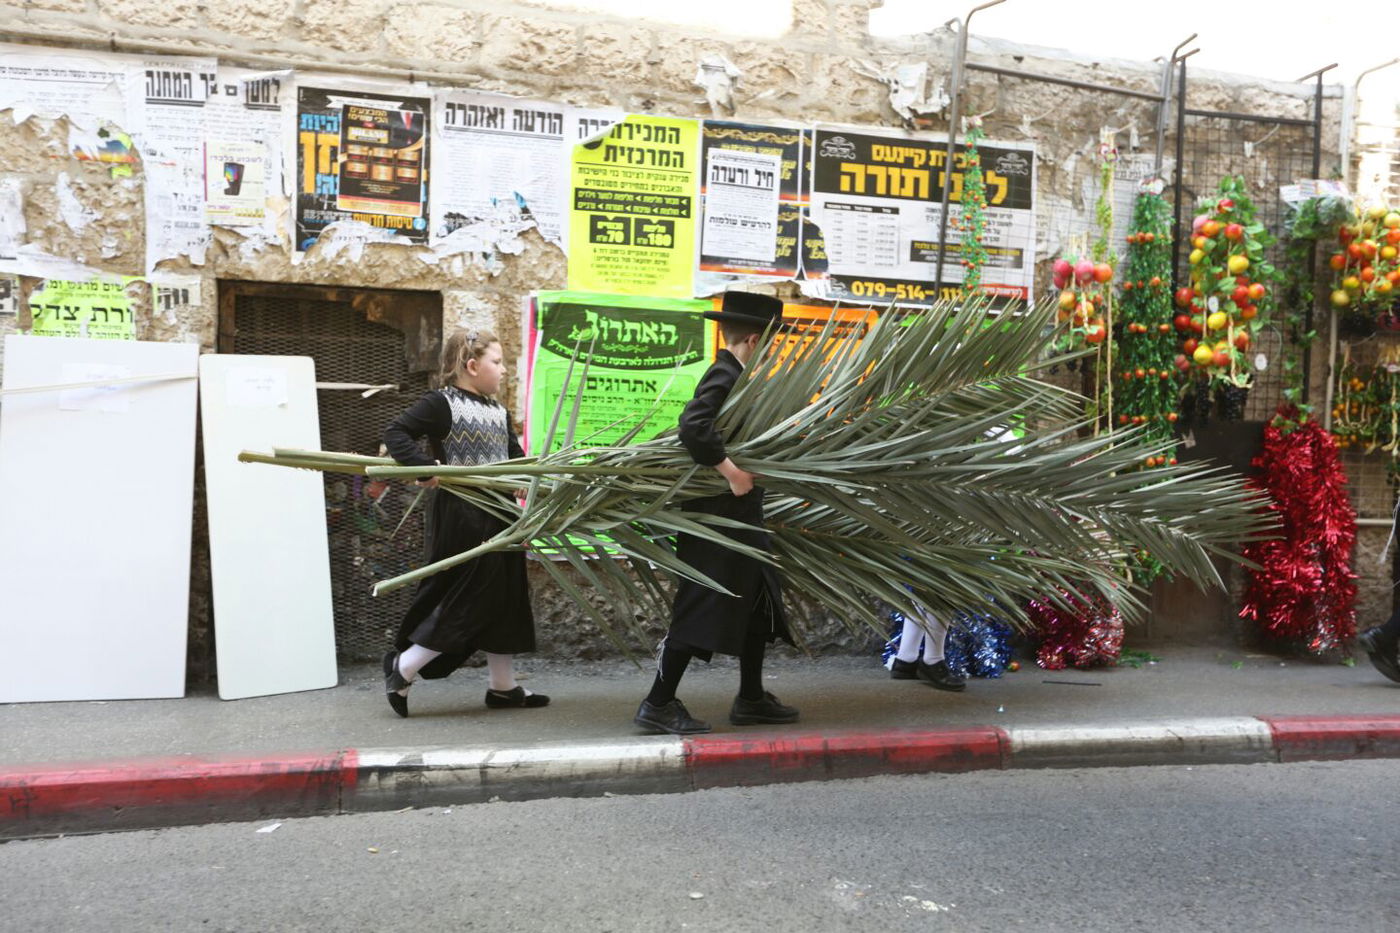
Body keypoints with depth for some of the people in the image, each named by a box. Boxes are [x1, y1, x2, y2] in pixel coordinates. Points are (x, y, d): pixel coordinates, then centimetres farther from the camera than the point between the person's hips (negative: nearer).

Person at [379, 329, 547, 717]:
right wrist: (424, 468, -24)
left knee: (504, 598, 12)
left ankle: (503, 686, 24)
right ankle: (402, 667, 13)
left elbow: (516, 459, 14)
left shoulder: (498, 411, 15)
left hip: (500, 517, 9)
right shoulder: (441, 403, -9)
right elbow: (395, 432, -15)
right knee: (465, 598, -5)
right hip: (462, 517, -9)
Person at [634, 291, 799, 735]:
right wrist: (733, 472, -28)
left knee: (758, 605, 16)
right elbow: (693, 425, -32)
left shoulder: (734, 376, 14)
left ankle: (751, 699, 27)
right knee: (700, 609, -5)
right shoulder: (723, 376, -16)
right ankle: (658, 704, 5)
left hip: (741, 516, 10)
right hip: (717, 517, -10)